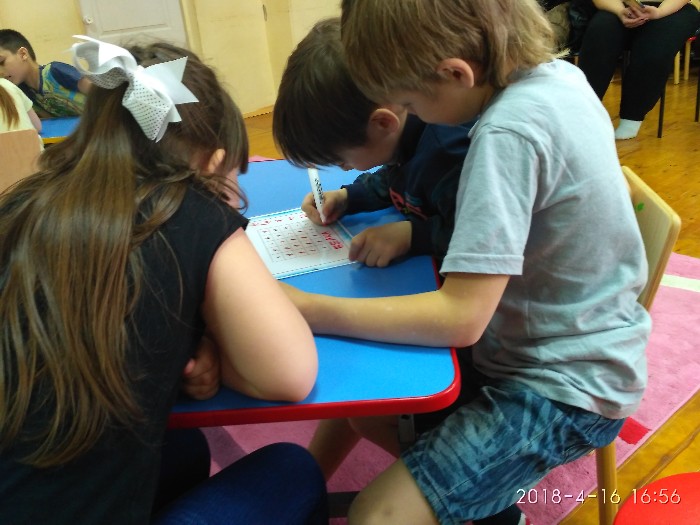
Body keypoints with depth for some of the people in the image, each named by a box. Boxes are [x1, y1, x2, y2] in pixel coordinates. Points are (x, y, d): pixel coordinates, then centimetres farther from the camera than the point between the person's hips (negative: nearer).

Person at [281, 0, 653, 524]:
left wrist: (308, 310, -22)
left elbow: (460, 317, -27)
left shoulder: (509, 132, -28)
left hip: (565, 388, -9)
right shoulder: (556, 72, -3)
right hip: (537, 343, 9)